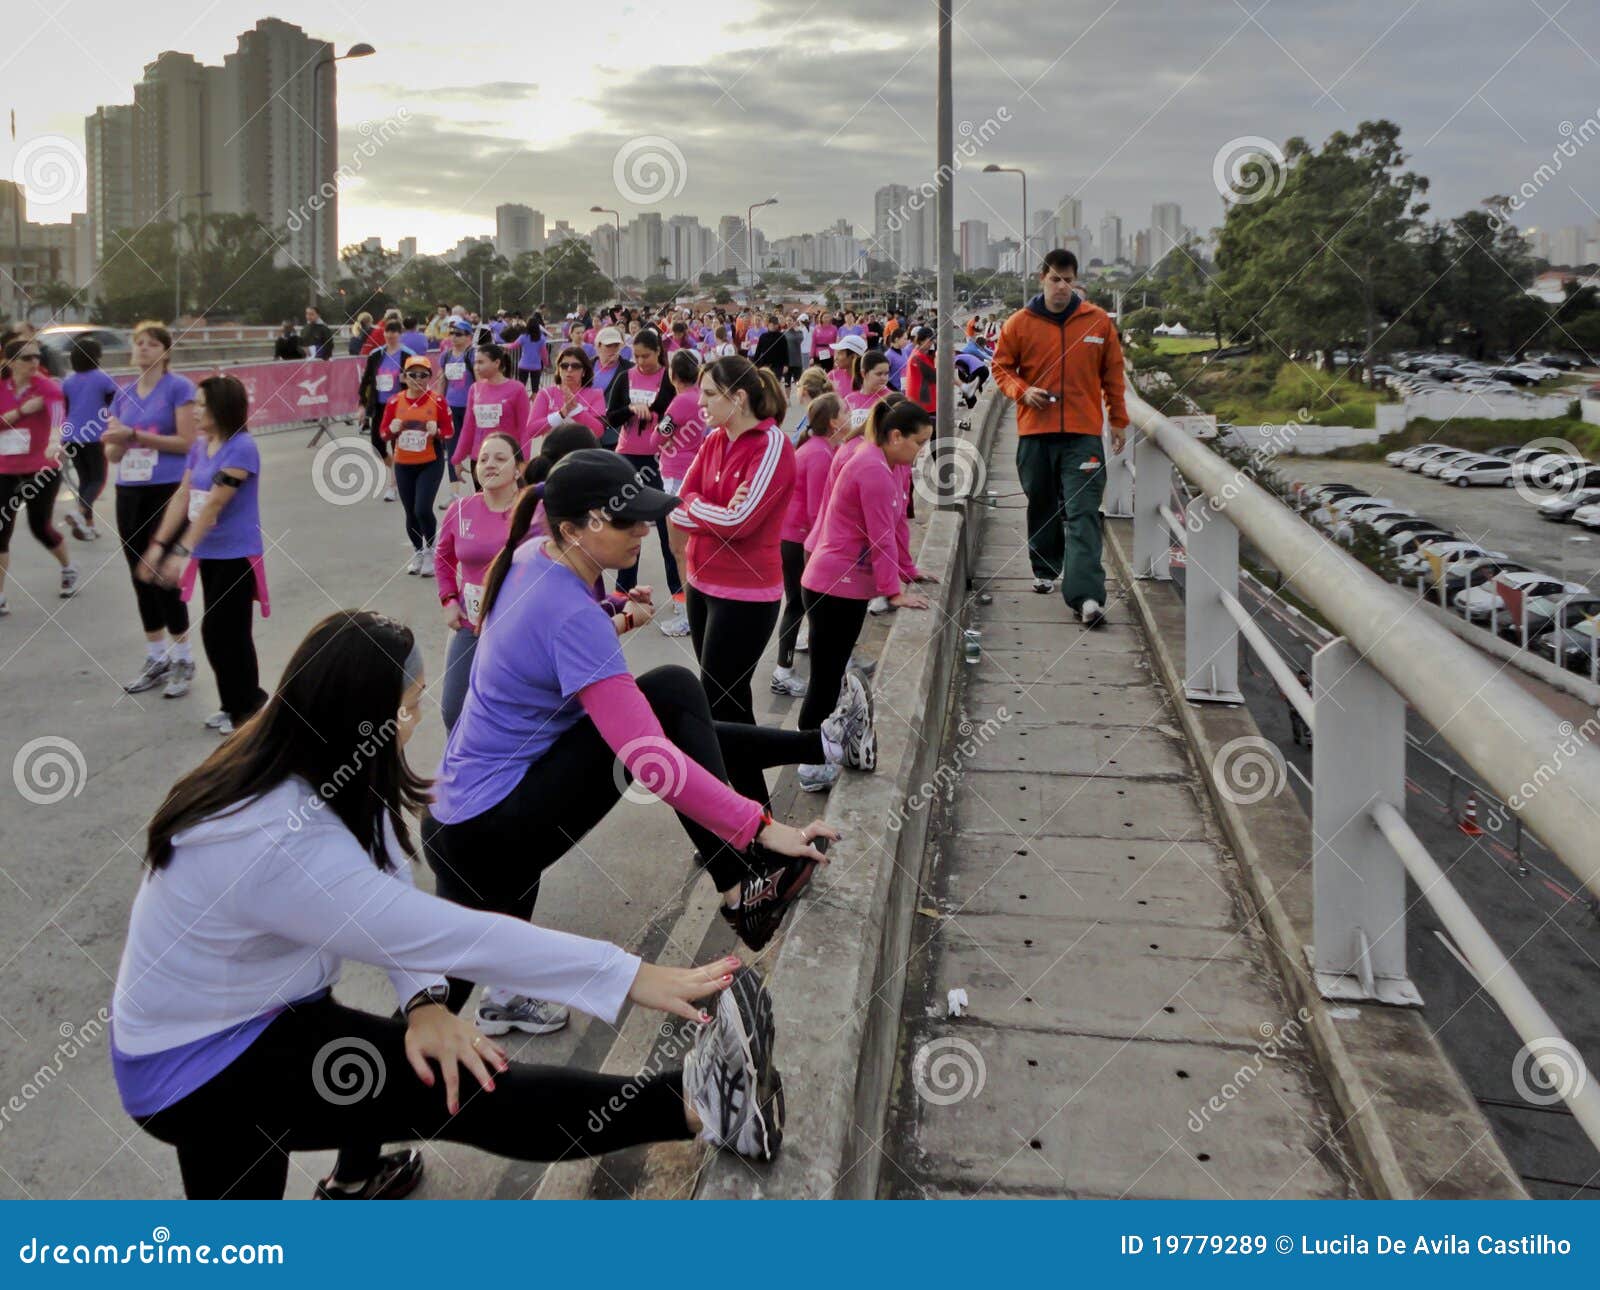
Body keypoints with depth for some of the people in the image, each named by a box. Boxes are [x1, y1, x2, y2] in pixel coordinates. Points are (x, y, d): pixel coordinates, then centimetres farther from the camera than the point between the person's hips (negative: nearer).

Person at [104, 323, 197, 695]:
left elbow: (186, 441, -13)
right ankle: (156, 660, 20)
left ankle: (183, 660, 7)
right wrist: (115, 441, -10)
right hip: (129, 492, 6)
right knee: (140, 577, 9)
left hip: (167, 491, -6)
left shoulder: (178, 387, -5)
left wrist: (135, 435, -18)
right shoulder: (124, 395, 12)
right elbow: (113, 454, 13)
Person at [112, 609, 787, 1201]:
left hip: (235, 1012, 8)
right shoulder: (281, 845, -34)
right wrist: (629, 975, -33)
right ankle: (694, 1107, -26)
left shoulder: (295, 766, -9)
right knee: (454, 1087, -20)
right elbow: (451, 934, -35)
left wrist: (424, 1001, -26)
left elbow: (392, 902, -8)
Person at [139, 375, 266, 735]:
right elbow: (182, 497, 8)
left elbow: (213, 504, -23)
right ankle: (236, 704, 27)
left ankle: (245, 707, 14)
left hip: (236, 557, -8)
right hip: (209, 555, 8)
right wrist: (158, 544, 5)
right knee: (219, 632, 14)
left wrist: (182, 552, -26)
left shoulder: (241, 448, -18)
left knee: (222, 632, -1)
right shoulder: (200, 446, 7)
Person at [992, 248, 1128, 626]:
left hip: (1084, 434, -1)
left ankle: (1086, 597, -17)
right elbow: (1001, 367, 11)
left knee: (1083, 515, -9)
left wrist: (1118, 421, 12)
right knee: (1041, 507, 14)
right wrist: (1022, 391, -8)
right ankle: (1045, 570, 35)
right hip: (1035, 432, 1)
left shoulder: (1098, 321, 4)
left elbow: (1112, 373, 11)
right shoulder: (1019, 323, 3)